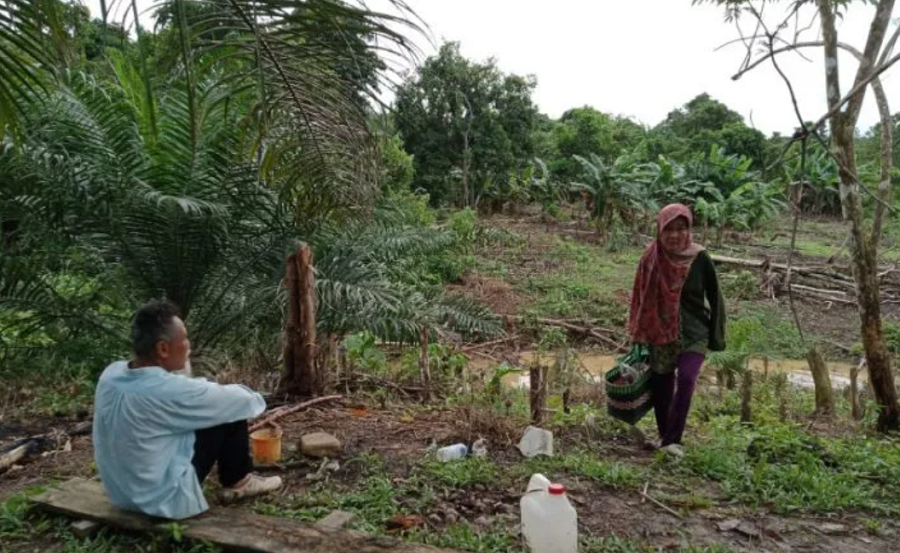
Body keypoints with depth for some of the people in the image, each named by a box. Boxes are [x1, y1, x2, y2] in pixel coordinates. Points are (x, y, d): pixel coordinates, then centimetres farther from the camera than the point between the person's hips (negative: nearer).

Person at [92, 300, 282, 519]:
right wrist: (254, 398, 6)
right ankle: (236, 483, 16)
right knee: (231, 411, -4)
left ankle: (234, 479, 28)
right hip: (165, 499, -8)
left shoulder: (111, 373, -7)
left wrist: (213, 389, 10)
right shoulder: (170, 390, -29)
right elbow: (243, 401, -15)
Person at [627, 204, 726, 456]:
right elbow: (641, 298, 4)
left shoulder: (699, 259, -10)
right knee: (661, 388, 10)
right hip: (659, 334, 2)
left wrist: (716, 338, 0)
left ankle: (672, 441, -15)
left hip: (693, 333, -2)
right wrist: (638, 337, 6)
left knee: (686, 379, -22)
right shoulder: (651, 258, -5)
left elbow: (715, 298, 0)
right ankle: (664, 435, 31)